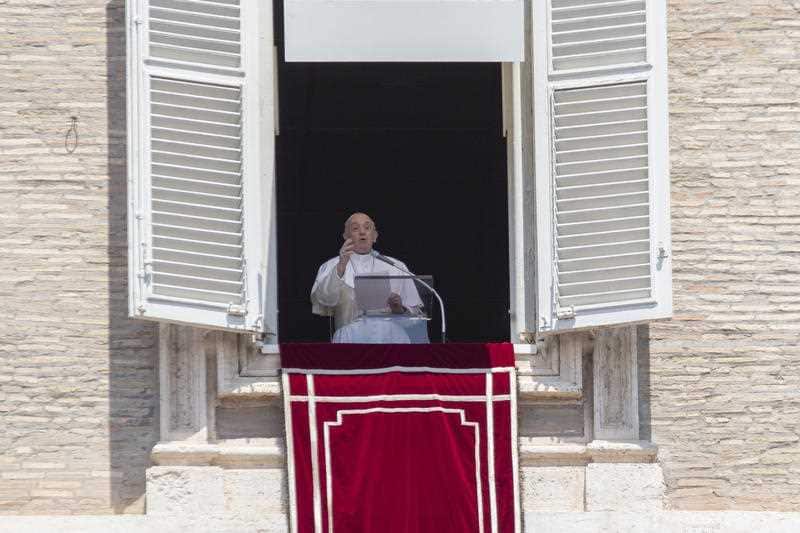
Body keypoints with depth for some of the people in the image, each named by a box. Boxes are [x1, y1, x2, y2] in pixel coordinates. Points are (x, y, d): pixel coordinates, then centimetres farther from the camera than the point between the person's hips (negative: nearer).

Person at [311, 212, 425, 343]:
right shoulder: (331, 267, 15)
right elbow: (324, 299, -7)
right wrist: (341, 266, -21)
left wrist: (400, 309, -4)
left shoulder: (397, 267, 21)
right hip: (353, 331, -2)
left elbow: (415, 313, 19)